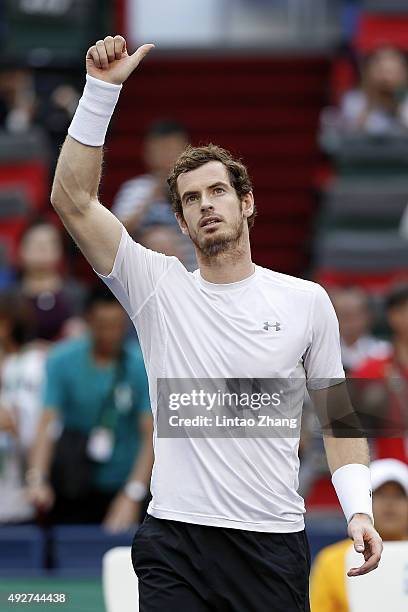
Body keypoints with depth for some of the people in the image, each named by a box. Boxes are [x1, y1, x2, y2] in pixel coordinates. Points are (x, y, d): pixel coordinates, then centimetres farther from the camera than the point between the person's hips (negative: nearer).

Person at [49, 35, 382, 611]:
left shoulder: (307, 301, 7)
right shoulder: (158, 286, 5)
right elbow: (73, 199, -4)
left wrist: (359, 510, 0)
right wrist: (102, 89, -10)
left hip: (273, 544, 0)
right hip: (175, 541, 0)